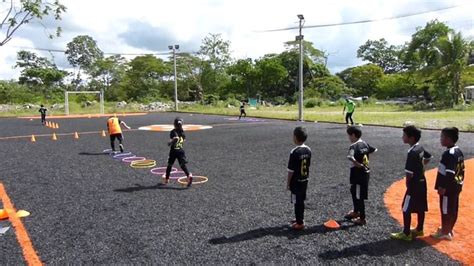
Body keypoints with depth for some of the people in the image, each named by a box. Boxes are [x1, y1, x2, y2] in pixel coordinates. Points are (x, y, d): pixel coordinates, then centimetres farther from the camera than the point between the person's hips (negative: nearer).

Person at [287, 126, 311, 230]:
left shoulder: (294, 152, -23)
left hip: (296, 182, -7)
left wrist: (288, 183, -8)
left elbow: (291, 170, -18)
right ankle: (300, 219, 32)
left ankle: (300, 223, 13)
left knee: (297, 202, 4)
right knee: (301, 201, 19)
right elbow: (308, 165, 10)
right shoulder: (308, 150, 0)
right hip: (305, 180, 7)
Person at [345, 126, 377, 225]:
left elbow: (350, 157, -40)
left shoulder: (354, 146, -21)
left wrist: (357, 164, -24)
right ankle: (356, 212, 39)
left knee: (359, 197, 3)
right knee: (354, 192, 24)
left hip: (358, 174, -9)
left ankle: (362, 218, 13)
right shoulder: (364, 143, 5)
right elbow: (374, 150, 20)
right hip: (365, 172, 9)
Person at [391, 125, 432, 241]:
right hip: (422, 182, 9)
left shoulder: (412, 152, -25)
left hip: (414, 184, -9)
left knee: (406, 209, 0)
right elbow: (429, 157, 24)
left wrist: (407, 183, -9)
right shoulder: (420, 148, 3)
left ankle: (406, 234, 9)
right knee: (420, 208, 19)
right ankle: (419, 229, 33)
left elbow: (409, 173, -26)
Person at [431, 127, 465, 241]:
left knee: (446, 210, 3)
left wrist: (442, 187, -20)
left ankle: (444, 233, 14)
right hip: (456, 186, 10)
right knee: (453, 210, 18)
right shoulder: (459, 152, 7)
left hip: (448, 188, -10)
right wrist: (460, 182, 23)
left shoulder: (449, 153, -22)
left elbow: (449, 173, -25)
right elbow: (461, 170, 14)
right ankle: (449, 230, 31)